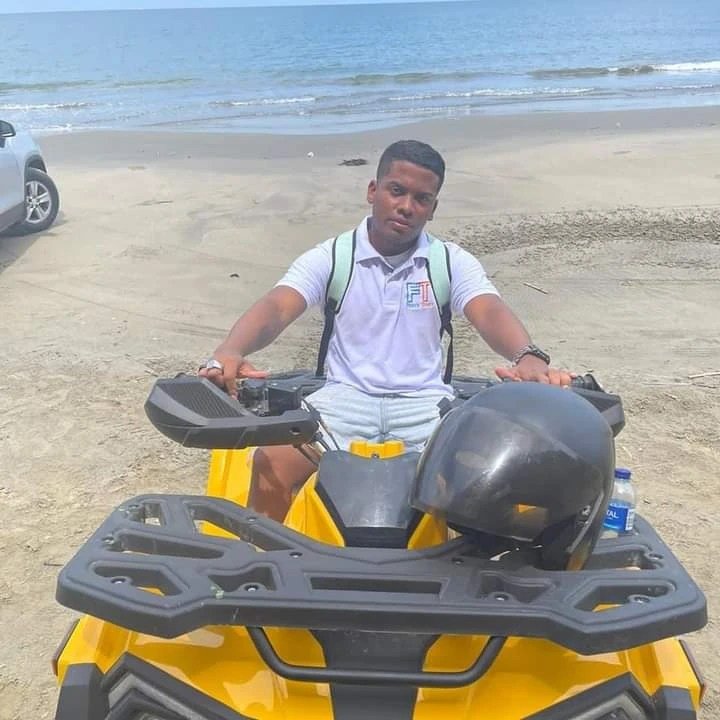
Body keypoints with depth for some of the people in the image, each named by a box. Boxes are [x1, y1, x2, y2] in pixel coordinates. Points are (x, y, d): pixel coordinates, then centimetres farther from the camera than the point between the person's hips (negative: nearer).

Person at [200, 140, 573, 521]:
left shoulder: (453, 261, 5)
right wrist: (228, 352, -35)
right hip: (344, 399, 0)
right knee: (271, 463, -26)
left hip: (425, 403, 1)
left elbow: (490, 312, -13)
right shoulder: (329, 257, 2)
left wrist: (528, 357, -37)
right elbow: (275, 308, -12)